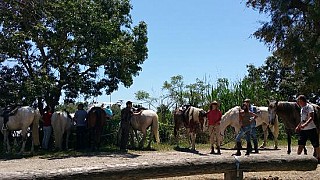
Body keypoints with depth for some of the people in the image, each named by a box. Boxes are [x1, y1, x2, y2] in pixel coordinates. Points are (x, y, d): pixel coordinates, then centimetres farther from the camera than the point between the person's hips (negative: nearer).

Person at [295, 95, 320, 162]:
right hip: (303, 130, 7)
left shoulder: (309, 107, -9)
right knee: (300, 144, 3)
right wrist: (298, 126, 19)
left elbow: (311, 117, -21)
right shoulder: (302, 108, 15)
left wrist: (305, 124, -35)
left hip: (311, 129, -7)